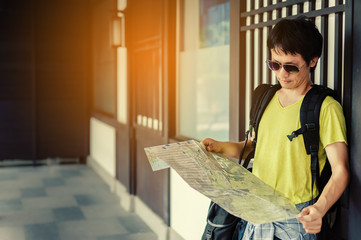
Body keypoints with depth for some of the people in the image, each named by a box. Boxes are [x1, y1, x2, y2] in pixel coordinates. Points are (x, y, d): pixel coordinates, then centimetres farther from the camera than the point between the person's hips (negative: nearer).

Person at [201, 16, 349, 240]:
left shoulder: (326, 107, -10)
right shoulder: (268, 100, 11)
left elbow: (340, 170, -16)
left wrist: (319, 209, -32)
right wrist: (220, 147, 3)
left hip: (296, 218, -5)